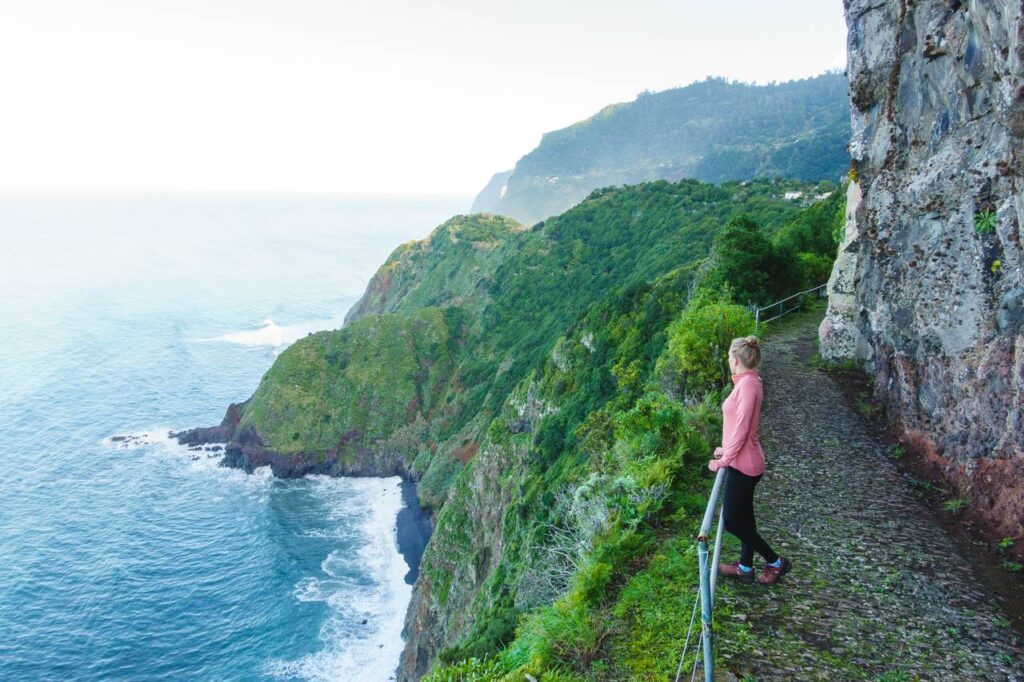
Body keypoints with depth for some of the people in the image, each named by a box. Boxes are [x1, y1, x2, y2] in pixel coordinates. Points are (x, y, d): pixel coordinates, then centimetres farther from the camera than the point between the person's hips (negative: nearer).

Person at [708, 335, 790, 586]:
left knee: (732, 520, 0)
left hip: (743, 463, -10)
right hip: (743, 461, 10)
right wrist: (726, 451, 17)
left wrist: (724, 460, -17)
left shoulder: (747, 384, -22)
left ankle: (775, 561, 12)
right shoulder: (747, 382, 7)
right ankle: (745, 566, 31)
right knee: (742, 516, 18)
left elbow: (742, 429, -23)